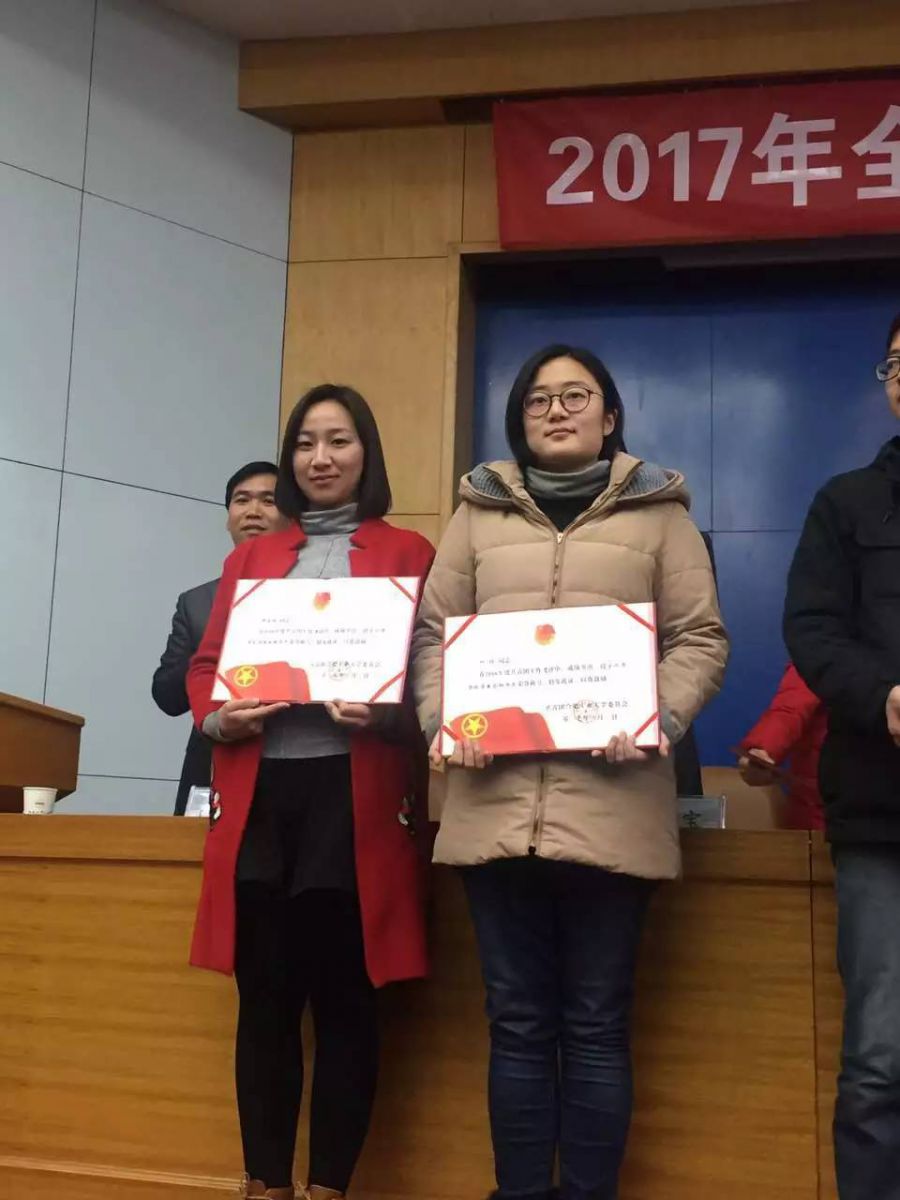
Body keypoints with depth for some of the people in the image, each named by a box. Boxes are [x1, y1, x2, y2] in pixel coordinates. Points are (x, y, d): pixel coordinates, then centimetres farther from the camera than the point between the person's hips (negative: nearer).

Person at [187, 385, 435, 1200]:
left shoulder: (408, 553, 8)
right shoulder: (251, 558, 19)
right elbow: (206, 663, 15)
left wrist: (386, 713, -18)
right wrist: (217, 717, -6)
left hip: (354, 796, -3)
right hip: (259, 796, 3)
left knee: (344, 997, 1)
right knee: (265, 997, 5)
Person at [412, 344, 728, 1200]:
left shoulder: (657, 511, 11)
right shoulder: (478, 512, 16)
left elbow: (701, 639, 6)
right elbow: (432, 632, 12)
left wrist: (659, 720, -12)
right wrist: (443, 720, -5)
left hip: (611, 798, -1)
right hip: (496, 796, 2)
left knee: (596, 1023, 4)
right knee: (518, 1022, 7)